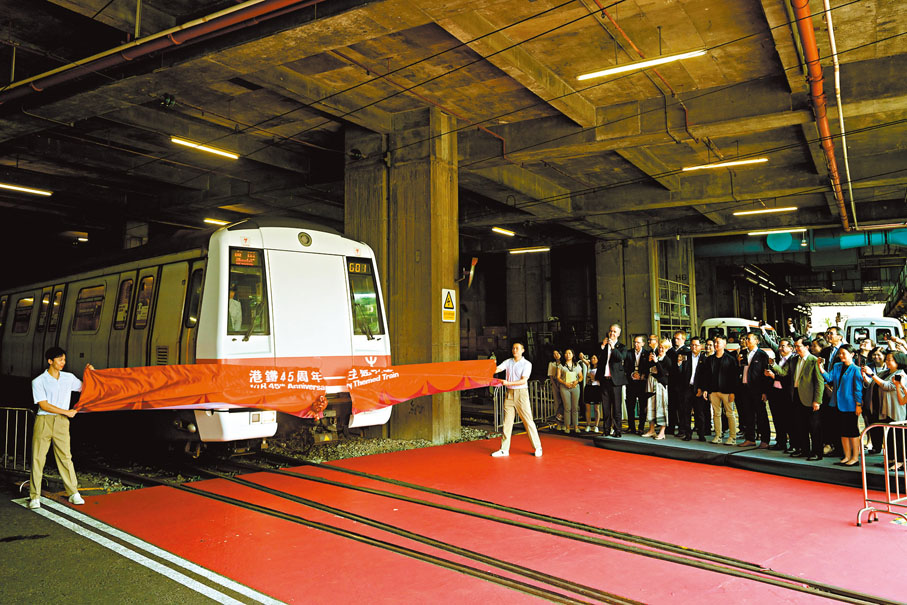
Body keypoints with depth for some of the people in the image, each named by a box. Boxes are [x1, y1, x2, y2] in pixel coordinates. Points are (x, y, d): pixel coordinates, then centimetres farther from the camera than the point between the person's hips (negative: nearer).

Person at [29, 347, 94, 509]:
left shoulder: (69, 378, 10)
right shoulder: (38, 382, -1)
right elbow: (44, 405, -8)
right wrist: (67, 412, -8)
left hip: (61, 423, 2)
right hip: (43, 421, -2)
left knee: (65, 457, 2)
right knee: (38, 458, 0)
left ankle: (73, 493, 8)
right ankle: (35, 497, 8)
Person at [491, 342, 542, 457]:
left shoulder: (527, 364, -3)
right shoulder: (508, 362, 9)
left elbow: (523, 380, -12)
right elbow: (497, 369, -3)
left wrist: (508, 383, -22)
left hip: (521, 393, -4)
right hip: (509, 393, 4)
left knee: (528, 421, -2)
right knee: (507, 421, 5)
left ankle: (537, 447, 8)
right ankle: (504, 449, 10)